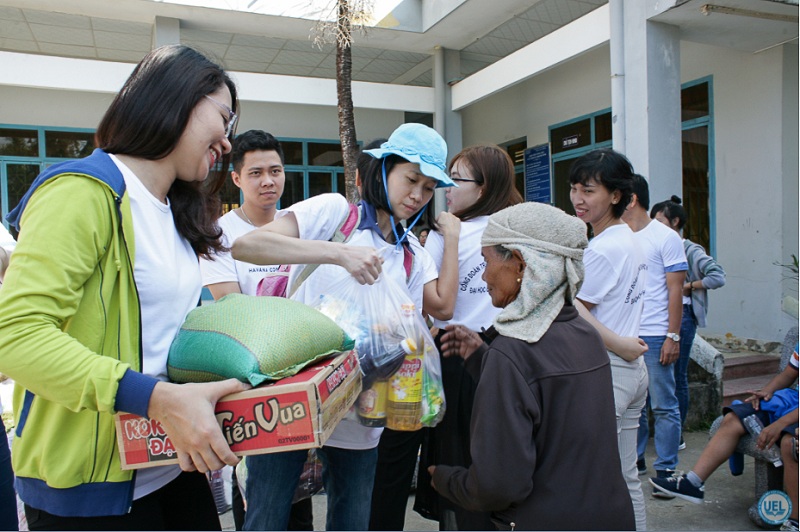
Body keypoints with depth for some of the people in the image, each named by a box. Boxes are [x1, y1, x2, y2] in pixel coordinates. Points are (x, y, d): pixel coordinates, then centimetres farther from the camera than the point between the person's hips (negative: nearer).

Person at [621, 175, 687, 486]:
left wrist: (673, 336, -12)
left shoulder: (665, 237, -3)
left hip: (655, 336, -5)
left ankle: (665, 470, 12)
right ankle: (634, 460, 24)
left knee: (663, 405, 2)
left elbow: (675, 290, -6)